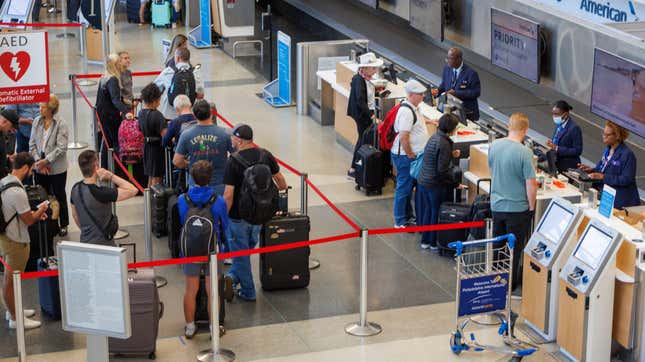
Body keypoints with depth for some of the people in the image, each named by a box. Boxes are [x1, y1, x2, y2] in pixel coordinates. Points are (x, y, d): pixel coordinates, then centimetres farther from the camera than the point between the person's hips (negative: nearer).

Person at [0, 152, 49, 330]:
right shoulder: (17, 192, -29)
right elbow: (28, 220, -20)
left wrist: (35, 214, 12)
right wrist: (41, 210, -2)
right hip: (15, 242, -9)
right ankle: (15, 319, 16)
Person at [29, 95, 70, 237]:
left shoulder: (61, 124, -13)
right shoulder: (37, 121, 0)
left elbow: (61, 148, -17)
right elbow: (32, 144, 2)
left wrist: (46, 161, -18)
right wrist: (38, 161, -10)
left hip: (57, 168, -4)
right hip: (39, 168, 4)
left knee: (59, 196, 10)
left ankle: (63, 225, 23)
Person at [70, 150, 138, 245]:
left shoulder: (75, 189, -2)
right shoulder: (100, 193, -25)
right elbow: (133, 190, -24)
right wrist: (111, 176, -21)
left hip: (84, 242, 7)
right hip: (102, 244, -7)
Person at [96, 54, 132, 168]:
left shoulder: (103, 79, 9)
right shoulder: (113, 80, -20)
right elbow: (115, 100, -33)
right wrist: (126, 111, -47)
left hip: (103, 115, 9)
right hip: (111, 116, -9)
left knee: (107, 141, 16)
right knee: (117, 141, -5)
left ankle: (104, 168, 21)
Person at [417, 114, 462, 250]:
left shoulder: (435, 137, 5)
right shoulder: (444, 144, -22)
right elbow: (442, 170, -22)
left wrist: (451, 155, 14)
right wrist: (455, 183, -13)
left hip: (423, 181, 9)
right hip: (436, 184, -9)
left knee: (428, 210, 19)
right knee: (437, 213, 6)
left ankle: (425, 240, 29)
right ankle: (434, 243, 17)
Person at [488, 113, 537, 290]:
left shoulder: (494, 146, -6)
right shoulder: (524, 153, -23)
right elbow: (531, 184, -21)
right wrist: (531, 206, -6)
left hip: (496, 205, 5)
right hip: (517, 208, -5)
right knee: (515, 247, 11)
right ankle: (510, 282, 22)